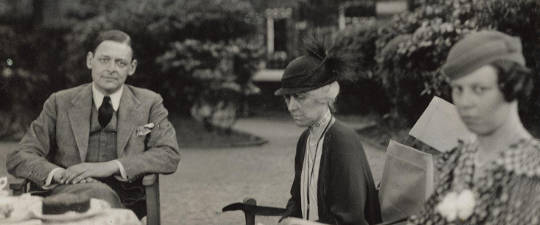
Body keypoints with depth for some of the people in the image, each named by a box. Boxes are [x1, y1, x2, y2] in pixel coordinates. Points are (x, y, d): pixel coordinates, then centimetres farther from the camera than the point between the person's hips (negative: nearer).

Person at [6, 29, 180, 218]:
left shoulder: (149, 103, 14)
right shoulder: (60, 103, 14)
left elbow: (170, 155, 1)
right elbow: (19, 157, 9)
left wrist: (111, 166, -13)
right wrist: (58, 173, -14)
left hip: (125, 202, 0)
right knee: (99, 193, -36)